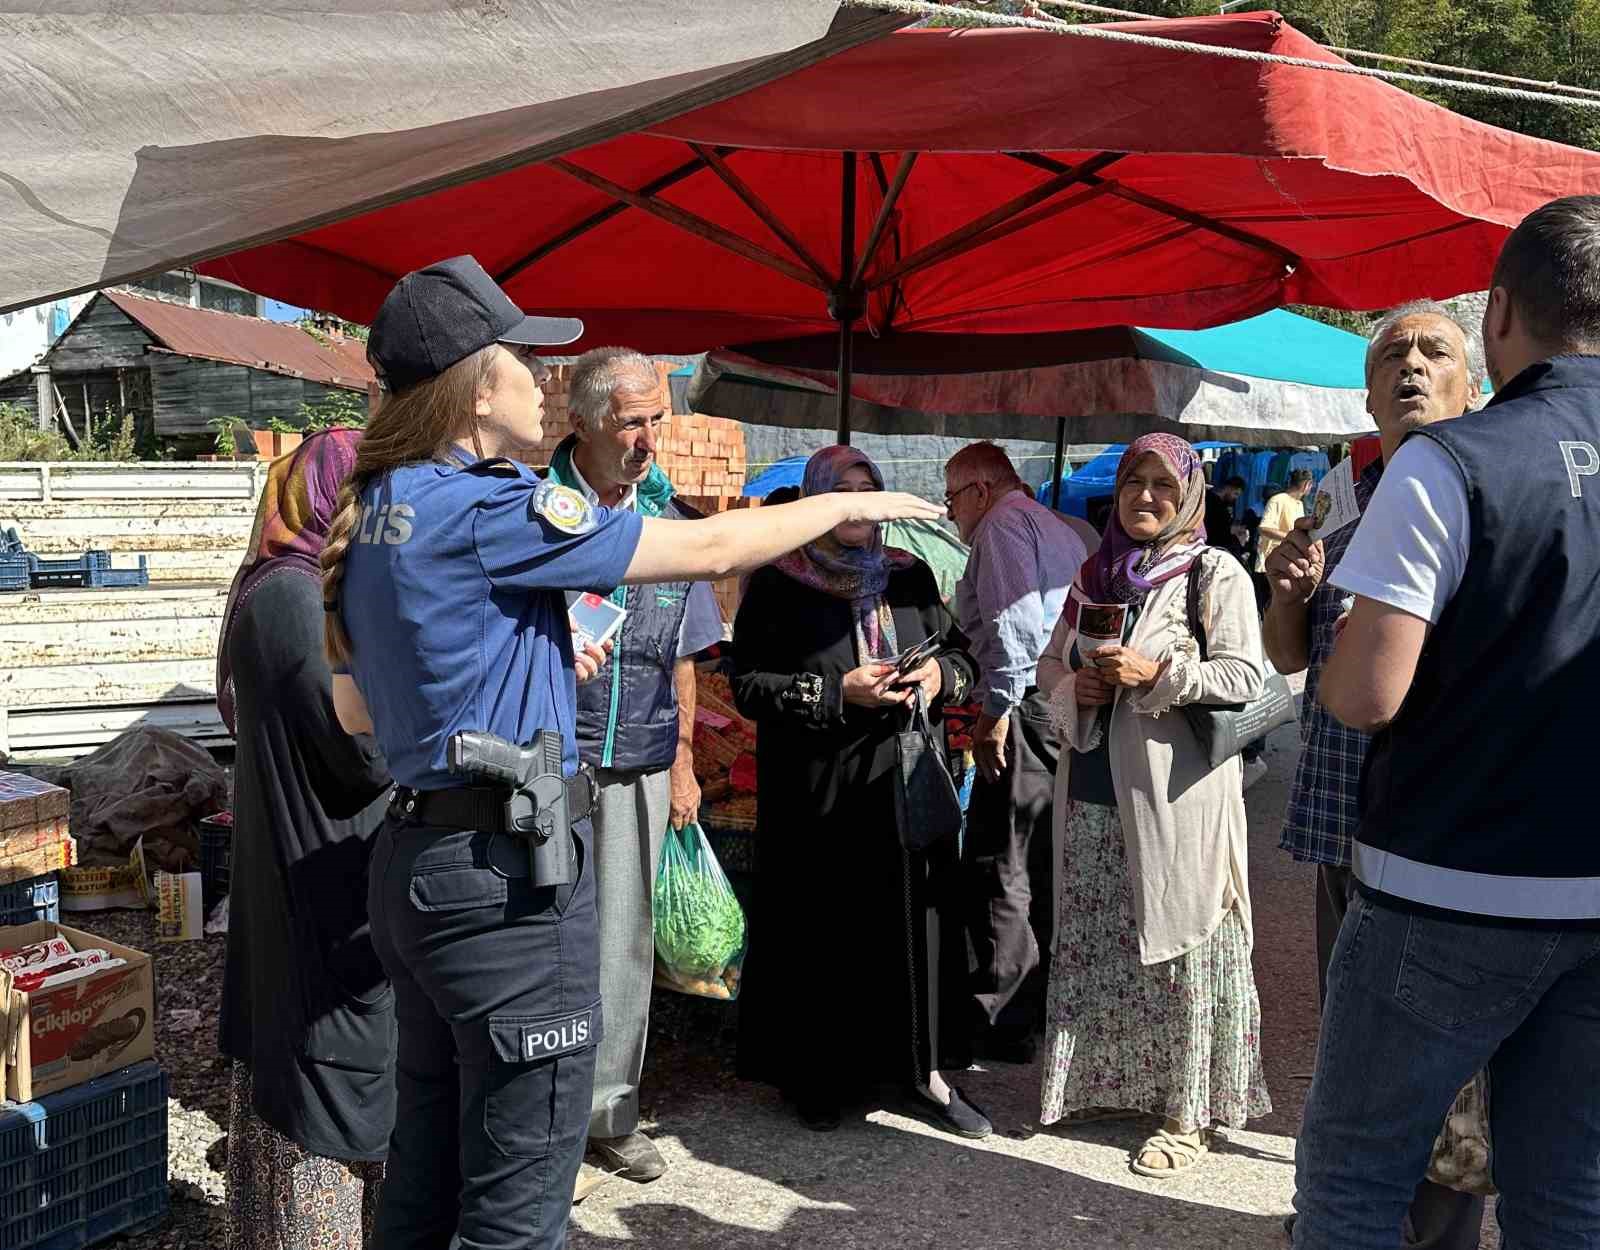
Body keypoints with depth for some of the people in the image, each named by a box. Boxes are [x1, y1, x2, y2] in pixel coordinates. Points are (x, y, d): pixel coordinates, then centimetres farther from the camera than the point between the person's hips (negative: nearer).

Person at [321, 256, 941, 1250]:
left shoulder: (371, 513, 9)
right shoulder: (485, 506, -17)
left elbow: (356, 711, 17)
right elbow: (709, 548, -12)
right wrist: (848, 505, 3)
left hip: (419, 856, 10)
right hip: (510, 869, -9)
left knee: (428, 1170, 21)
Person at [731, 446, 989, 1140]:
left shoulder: (910, 576, 12)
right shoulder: (778, 584, -2)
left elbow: (960, 654, 20)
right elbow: (747, 682, -6)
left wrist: (941, 676, -4)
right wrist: (836, 693, -16)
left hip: (905, 777, 4)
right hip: (817, 789, -3)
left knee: (914, 914, 4)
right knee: (821, 926, 1)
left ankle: (923, 1069, 16)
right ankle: (817, 1075, 17)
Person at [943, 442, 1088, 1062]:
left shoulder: (1003, 524, -5)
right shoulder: (1060, 528, 24)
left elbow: (1014, 621, -19)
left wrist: (995, 709, -17)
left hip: (1030, 709, -10)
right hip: (1073, 706, 10)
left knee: (997, 870, -5)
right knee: (1048, 866, 16)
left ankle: (1002, 1023, -1)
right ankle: (1051, 1004, 24)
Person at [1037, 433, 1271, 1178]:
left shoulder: (1216, 574, -3)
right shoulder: (1094, 575, 15)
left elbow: (1244, 677, -10)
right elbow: (1049, 664, 20)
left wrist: (1155, 674, -19)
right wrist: (1074, 688, -2)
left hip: (1174, 796, -6)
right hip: (1094, 790, 6)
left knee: (1179, 946, -2)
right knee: (1095, 943, 12)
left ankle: (1189, 1112, 10)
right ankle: (1105, 1081, 28)